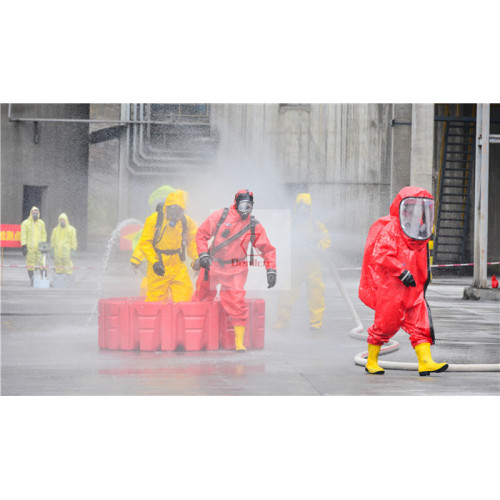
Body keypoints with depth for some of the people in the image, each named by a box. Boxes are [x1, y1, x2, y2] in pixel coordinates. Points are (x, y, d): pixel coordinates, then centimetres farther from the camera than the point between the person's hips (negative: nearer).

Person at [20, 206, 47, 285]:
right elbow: (23, 235, -5)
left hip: (39, 247, 3)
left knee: (41, 263, -4)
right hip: (30, 248, -3)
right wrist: (24, 246, -12)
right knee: (30, 265, 0)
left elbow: (44, 234, 17)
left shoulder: (41, 223, 12)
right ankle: (32, 281, 6)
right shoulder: (25, 223, -1)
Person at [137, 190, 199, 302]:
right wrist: (154, 262, -17)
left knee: (185, 294, -6)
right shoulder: (154, 219, -8)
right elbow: (145, 242, -6)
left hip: (178, 267, 3)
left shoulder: (187, 222, 2)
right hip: (158, 268, -3)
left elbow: (192, 241, 16)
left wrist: (196, 257, -1)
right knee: (155, 297, 0)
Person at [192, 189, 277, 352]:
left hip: (235, 270, -1)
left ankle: (239, 342, -6)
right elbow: (202, 233, 3)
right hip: (212, 265, 1)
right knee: (201, 298, 12)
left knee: (236, 303, -15)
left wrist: (271, 270, -6)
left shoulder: (254, 226, -3)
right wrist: (203, 254, -8)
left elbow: (268, 249, 4)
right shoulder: (220, 216, -5)